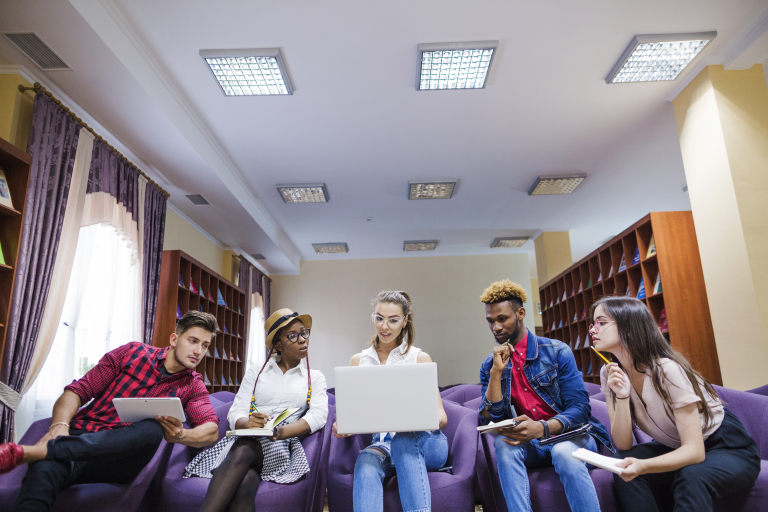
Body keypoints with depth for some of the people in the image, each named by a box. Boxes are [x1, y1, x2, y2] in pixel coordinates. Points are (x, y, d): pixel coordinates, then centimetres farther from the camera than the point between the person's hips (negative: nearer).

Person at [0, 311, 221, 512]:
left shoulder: (193, 385, 12)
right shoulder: (133, 352, 8)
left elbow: (211, 430, -1)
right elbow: (78, 390, 3)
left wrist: (180, 435, -24)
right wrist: (60, 425, -19)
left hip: (117, 459, 1)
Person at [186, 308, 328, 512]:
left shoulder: (315, 377, 15)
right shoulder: (255, 371, 17)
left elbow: (319, 415, -4)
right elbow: (235, 414, 7)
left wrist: (281, 432, -22)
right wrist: (248, 424, -19)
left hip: (280, 446, -1)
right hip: (245, 439, 1)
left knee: (243, 457, -37)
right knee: (245, 481, -37)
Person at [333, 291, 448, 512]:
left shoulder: (420, 358, 3)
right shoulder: (358, 361, 10)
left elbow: (441, 417, -2)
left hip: (424, 443, -1)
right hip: (383, 443, 2)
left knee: (402, 440, -35)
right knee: (366, 462, -33)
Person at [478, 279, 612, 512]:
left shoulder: (557, 352, -3)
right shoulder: (489, 366, 6)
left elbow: (580, 408, -10)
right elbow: (490, 421, -3)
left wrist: (541, 428, -29)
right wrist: (497, 371, -15)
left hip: (570, 436, -2)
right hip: (530, 447, 2)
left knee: (563, 452, -36)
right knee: (503, 443, -31)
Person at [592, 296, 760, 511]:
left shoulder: (667, 369, -29)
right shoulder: (610, 373, -11)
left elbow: (695, 451, -30)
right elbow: (623, 446, -14)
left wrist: (643, 466, -47)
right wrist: (622, 396, -31)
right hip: (676, 449, 5)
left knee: (692, 475, -37)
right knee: (624, 467, -24)